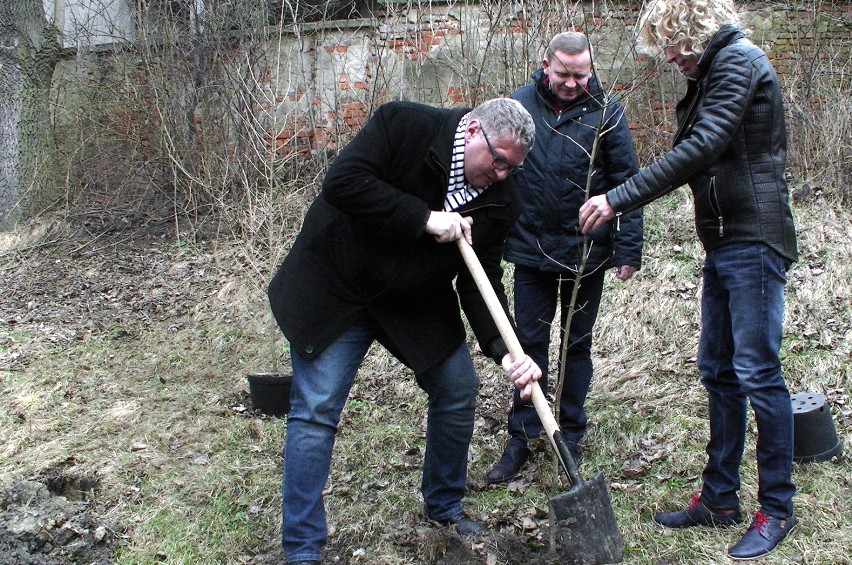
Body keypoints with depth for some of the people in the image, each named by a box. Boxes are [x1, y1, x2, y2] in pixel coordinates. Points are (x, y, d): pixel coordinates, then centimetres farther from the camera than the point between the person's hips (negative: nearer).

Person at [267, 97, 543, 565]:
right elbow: (341, 182, -30)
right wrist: (424, 219, -30)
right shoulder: (403, 124, -20)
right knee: (315, 413, -5)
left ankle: (444, 505, 32)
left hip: (417, 306, 5)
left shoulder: (500, 201, -7)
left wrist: (505, 352, -24)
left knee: (459, 395, 6)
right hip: (335, 289, -5)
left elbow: (481, 282, -9)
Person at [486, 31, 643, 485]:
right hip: (531, 248, 1)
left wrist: (629, 248, -8)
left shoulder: (606, 111, -6)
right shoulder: (519, 104, -3)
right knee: (529, 343, 5)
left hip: (586, 251, -1)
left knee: (577, 345, 12)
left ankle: (570, 436, 24)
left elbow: (627, 183, -5)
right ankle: (520, 439, 15)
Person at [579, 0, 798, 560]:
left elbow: (699, 149, -23)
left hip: (753, 242, -10)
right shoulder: (712, 73, 18)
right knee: (718, 371, 12)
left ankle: (777, 507, 9)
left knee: (757, 372, -4)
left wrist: (618, 199, -25)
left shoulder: (739, 61, -11)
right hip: (723, 245, 10)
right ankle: (720, 498, 22)